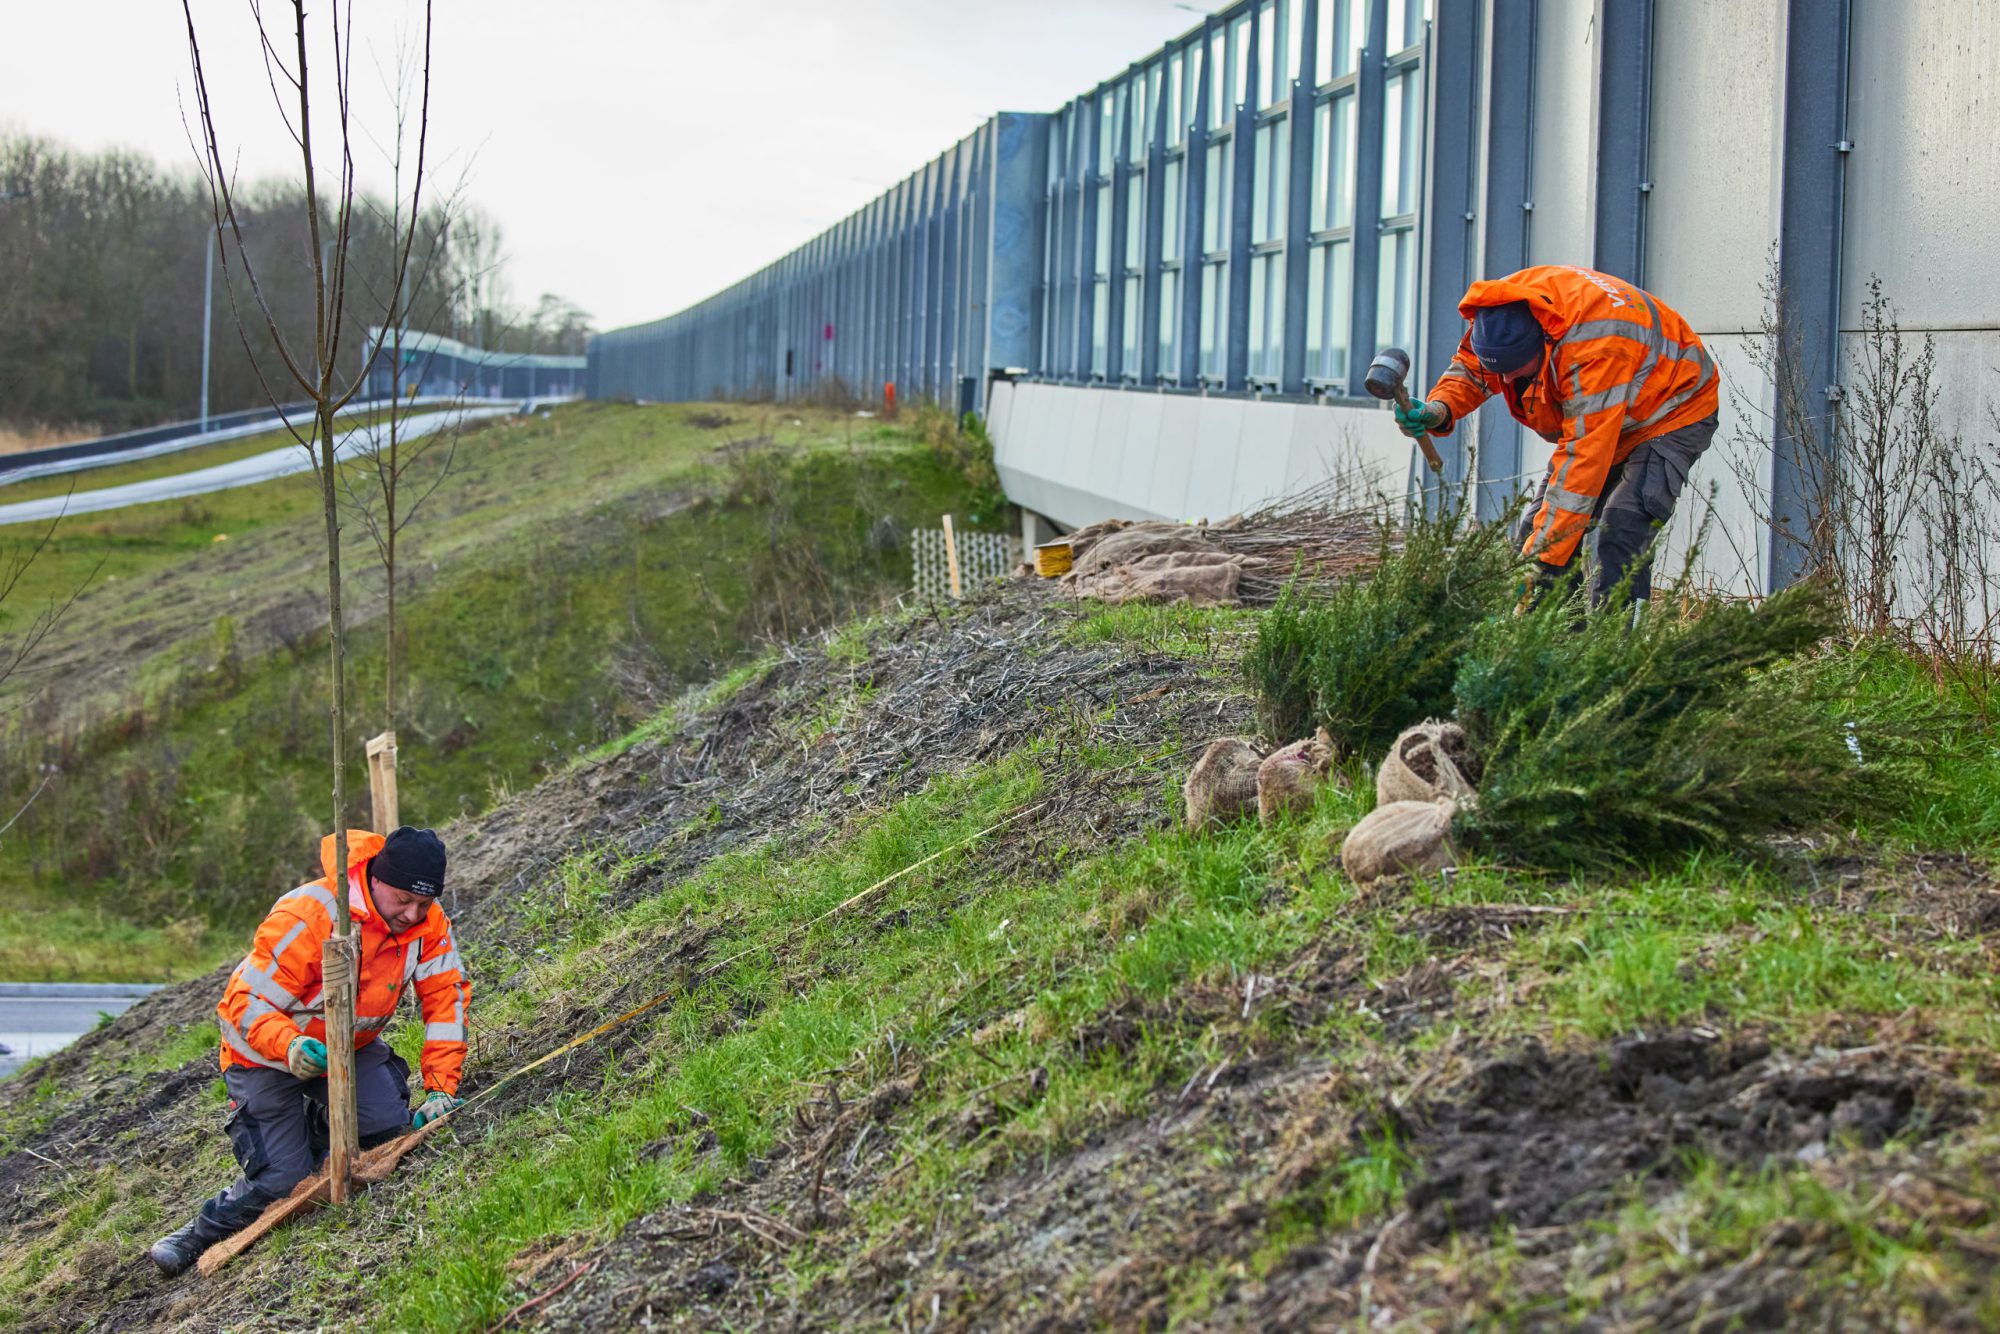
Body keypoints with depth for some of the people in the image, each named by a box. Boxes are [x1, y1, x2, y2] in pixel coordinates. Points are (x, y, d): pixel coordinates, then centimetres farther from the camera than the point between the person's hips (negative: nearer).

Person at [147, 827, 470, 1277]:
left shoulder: (427, 923, -15)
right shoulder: (305, 918, -32)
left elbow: (446, 999, -9)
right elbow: (247, 1002, -29)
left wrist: (441, 1088, -16)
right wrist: (290, 1046, -47)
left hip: (352, 1045, 5)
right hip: (268, 1050, -5)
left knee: (388, 1125, -19)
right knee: (282, 1180, -15)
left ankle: (316, 1129, 13)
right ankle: (204, 1232, 13)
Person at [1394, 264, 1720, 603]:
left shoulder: (1595, 346, -42)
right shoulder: (1502, 313, -21)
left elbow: (1584, 458, -42)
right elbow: (1470, 369, -2)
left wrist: (1542, 558, -44)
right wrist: (1438, 410, -26)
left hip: (1673, 412, -8)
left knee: (1621, 534, -27)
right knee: (1536, 530, 2)